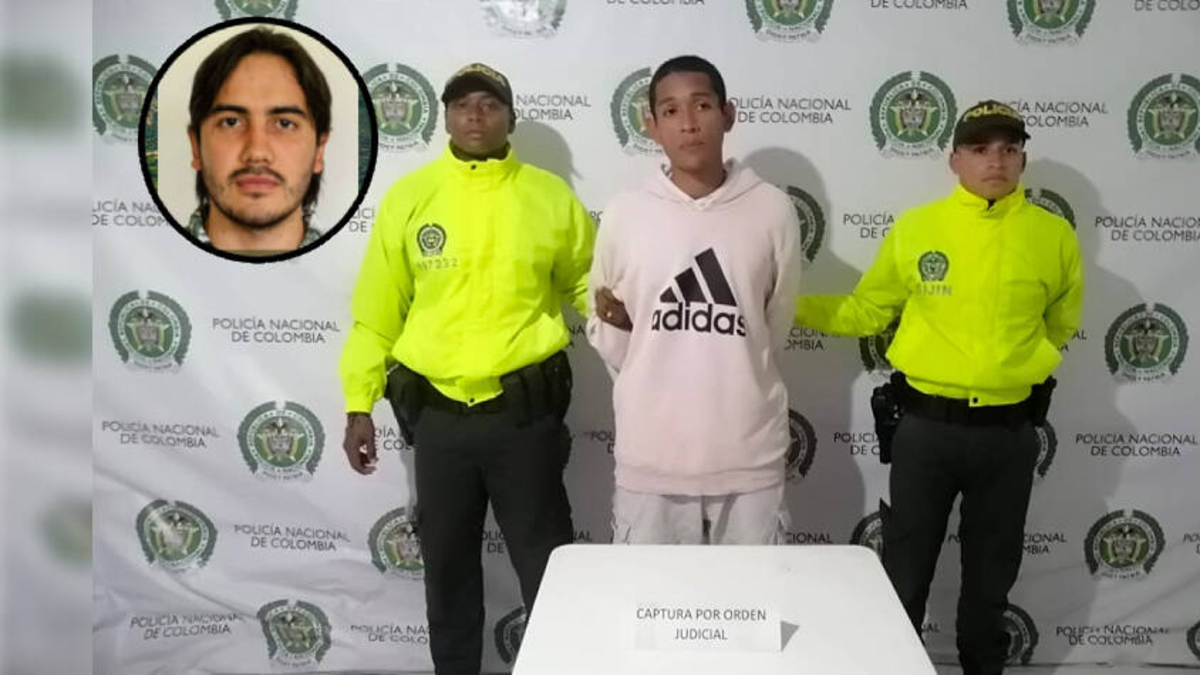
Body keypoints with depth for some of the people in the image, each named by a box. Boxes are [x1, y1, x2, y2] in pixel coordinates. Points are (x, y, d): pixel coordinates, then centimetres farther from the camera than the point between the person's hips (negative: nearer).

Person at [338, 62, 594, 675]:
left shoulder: (550, 195, 1)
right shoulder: (408, 195, 2)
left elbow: (588, 282, 9)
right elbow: (376, 310, 4)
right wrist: (359, 405, 2)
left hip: (525, 411, -1)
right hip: (437, 413, 2)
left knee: (545, 564, 7)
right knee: (447, 562, 16)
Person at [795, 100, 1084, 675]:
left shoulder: (1053, 236, -1)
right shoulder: (915, 227, -4)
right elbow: (865, 310, 5)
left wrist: (1024, 363, 13)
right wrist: (788, 304, -3)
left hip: (1008, 431, 1)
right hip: (926, 424, -1)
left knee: (991, 575, 18)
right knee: (905, 573, 10)